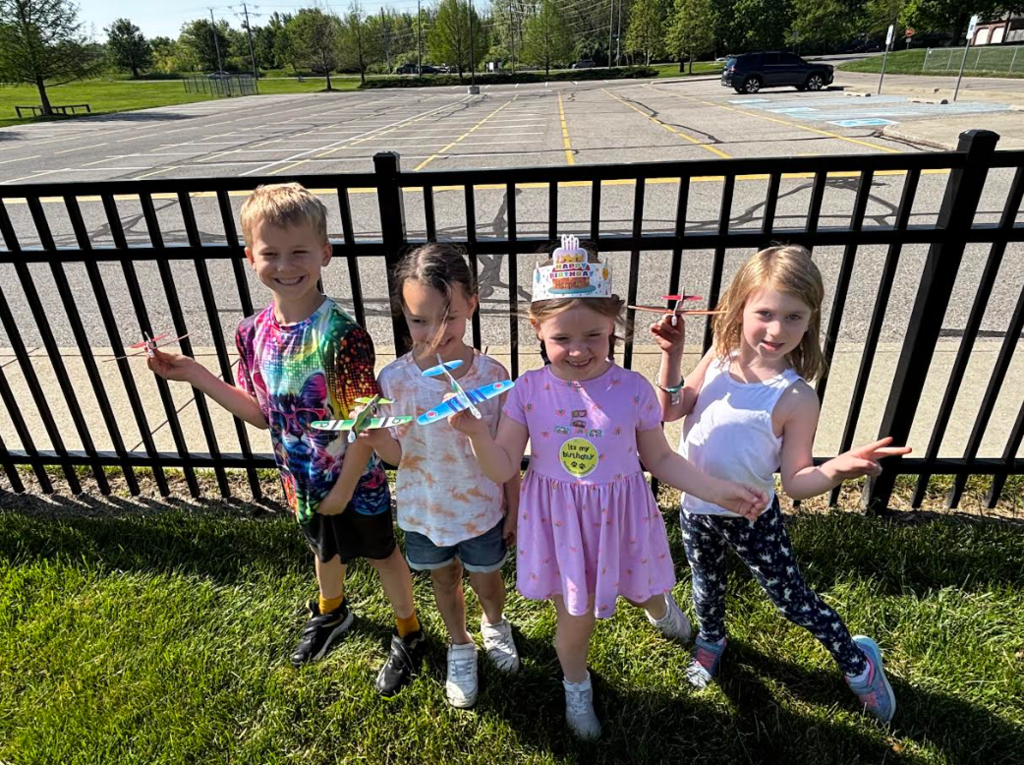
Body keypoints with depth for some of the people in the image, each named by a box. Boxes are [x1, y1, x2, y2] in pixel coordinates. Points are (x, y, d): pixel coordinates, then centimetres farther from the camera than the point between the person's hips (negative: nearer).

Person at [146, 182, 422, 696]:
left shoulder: (341, 334, -29)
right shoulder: (254, 333, -9)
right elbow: (263, 413, 0)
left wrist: (345, 488, -17)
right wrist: (194, 375, -4)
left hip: (355, 480, -5)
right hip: (302, 479, 6)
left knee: (380, 553, 18)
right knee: (324, 548, 30)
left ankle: (407, 633, 44)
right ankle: (331, 611, 61)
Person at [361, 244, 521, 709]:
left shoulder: (491, 375, -21)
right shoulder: (395, 380, -20)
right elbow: (397, 456, -10)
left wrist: (513, 510, 0)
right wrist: (374, 433, -31)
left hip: (482, 512, -1)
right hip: (424, 513, 1)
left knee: (487, 580, 24)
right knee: (444, 583, 26)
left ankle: (494, 625, 60)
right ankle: (459, 647, 56)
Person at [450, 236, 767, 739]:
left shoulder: (633, 390, -15)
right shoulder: (528, 390, -15)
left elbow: (659, 459, -3)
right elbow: (503, 469, -13)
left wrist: (717, 491, -12)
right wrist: (476, 433, -32)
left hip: (619, 518, 1)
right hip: (558, 521, 0)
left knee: (642, 592, 25)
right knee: (575, 620, 13)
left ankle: (658, 606, 67)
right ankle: (576, 686, 49)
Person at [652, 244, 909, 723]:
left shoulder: (796, 398, -23)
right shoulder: (720, 358, -12)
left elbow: (795, 482, -18)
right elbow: (670, 412, -4)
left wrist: (836, 469, -38)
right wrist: (671, 357, -17)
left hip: (752, 519, -3)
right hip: (696, 510, 4)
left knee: (793, 601, 14)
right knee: (707, 590, 27)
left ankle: (856, 659, 45)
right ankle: (711, 638, 59)